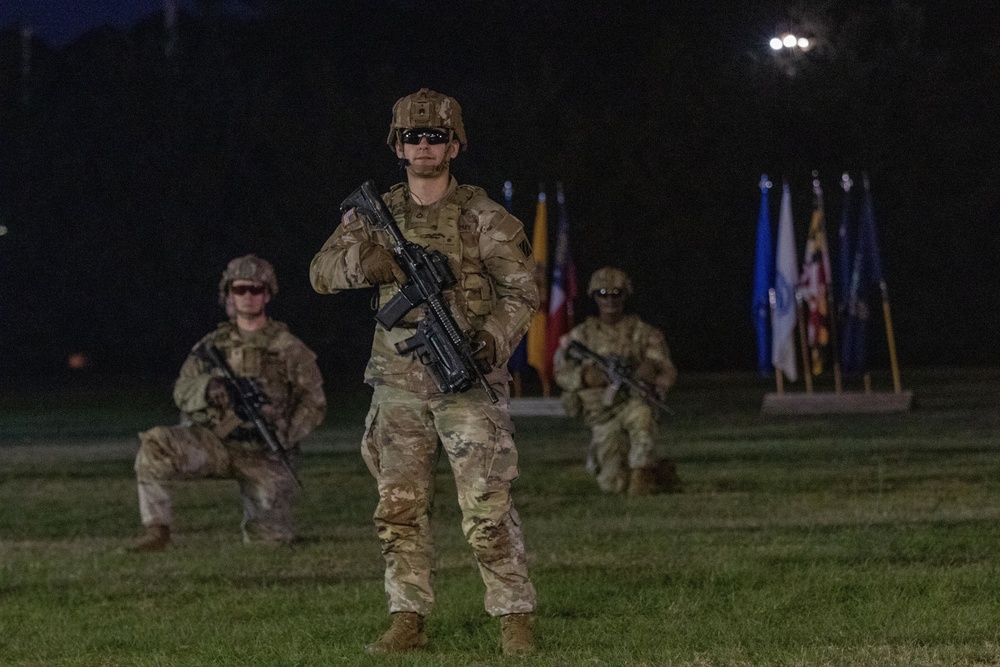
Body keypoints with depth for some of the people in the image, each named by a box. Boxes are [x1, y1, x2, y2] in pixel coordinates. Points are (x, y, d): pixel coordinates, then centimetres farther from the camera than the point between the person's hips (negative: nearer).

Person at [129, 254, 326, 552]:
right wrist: (208, 388, -19)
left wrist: (285, 436, -15)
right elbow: (182, 392, 5)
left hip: (261, 453, -1)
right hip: (212, 443, 1)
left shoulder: (288, 349, 3)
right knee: (155, 444, -28)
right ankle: (157, 530, -21)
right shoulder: (214, 344, 11)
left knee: (269, 539, -6)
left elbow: (313, 404, 3)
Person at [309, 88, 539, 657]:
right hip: (400, 387, 4)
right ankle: (409, 621, 11)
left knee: (487, 508, -9)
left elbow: (523, 290, -1)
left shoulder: (483, 217, -1)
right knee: (401, 508, 4)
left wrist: (494, 336, -19)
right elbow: (322, 273, 3)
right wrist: (362, 261, -19)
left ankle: (515, 620, -4)